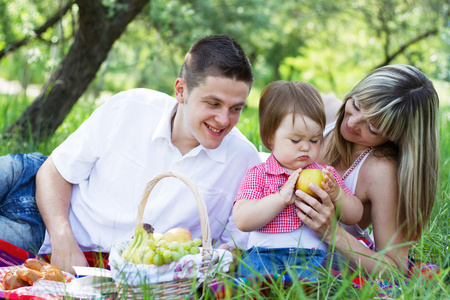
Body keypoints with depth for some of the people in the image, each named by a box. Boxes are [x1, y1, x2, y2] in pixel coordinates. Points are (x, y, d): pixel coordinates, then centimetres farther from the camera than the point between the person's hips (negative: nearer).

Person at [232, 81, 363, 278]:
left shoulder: (325, 175, 21)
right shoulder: (258, 175, 10)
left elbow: (355, 216, 18)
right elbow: (242, 220, -4)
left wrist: (336, 194, -3)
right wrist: (282, 197, -13)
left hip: (312, 253, 2)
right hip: (265, 252, -1)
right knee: (252, 265, -37)